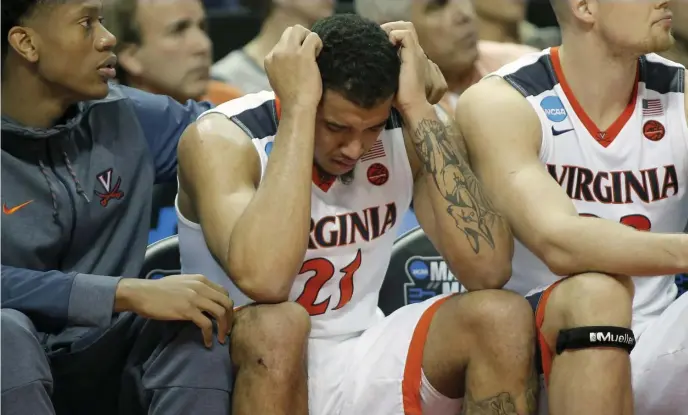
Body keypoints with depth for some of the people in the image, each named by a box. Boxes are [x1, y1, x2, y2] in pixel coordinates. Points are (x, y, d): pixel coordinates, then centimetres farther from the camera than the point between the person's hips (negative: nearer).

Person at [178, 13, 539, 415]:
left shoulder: (408, 133, -6)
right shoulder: (221, 140, -18)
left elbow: (488, 270, -21)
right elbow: (263, 280, -37)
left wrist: (418, 108, -21)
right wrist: (298, 109, -31)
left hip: (362, 363, 4)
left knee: (502, 317, -20)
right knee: (273, 325, -36)